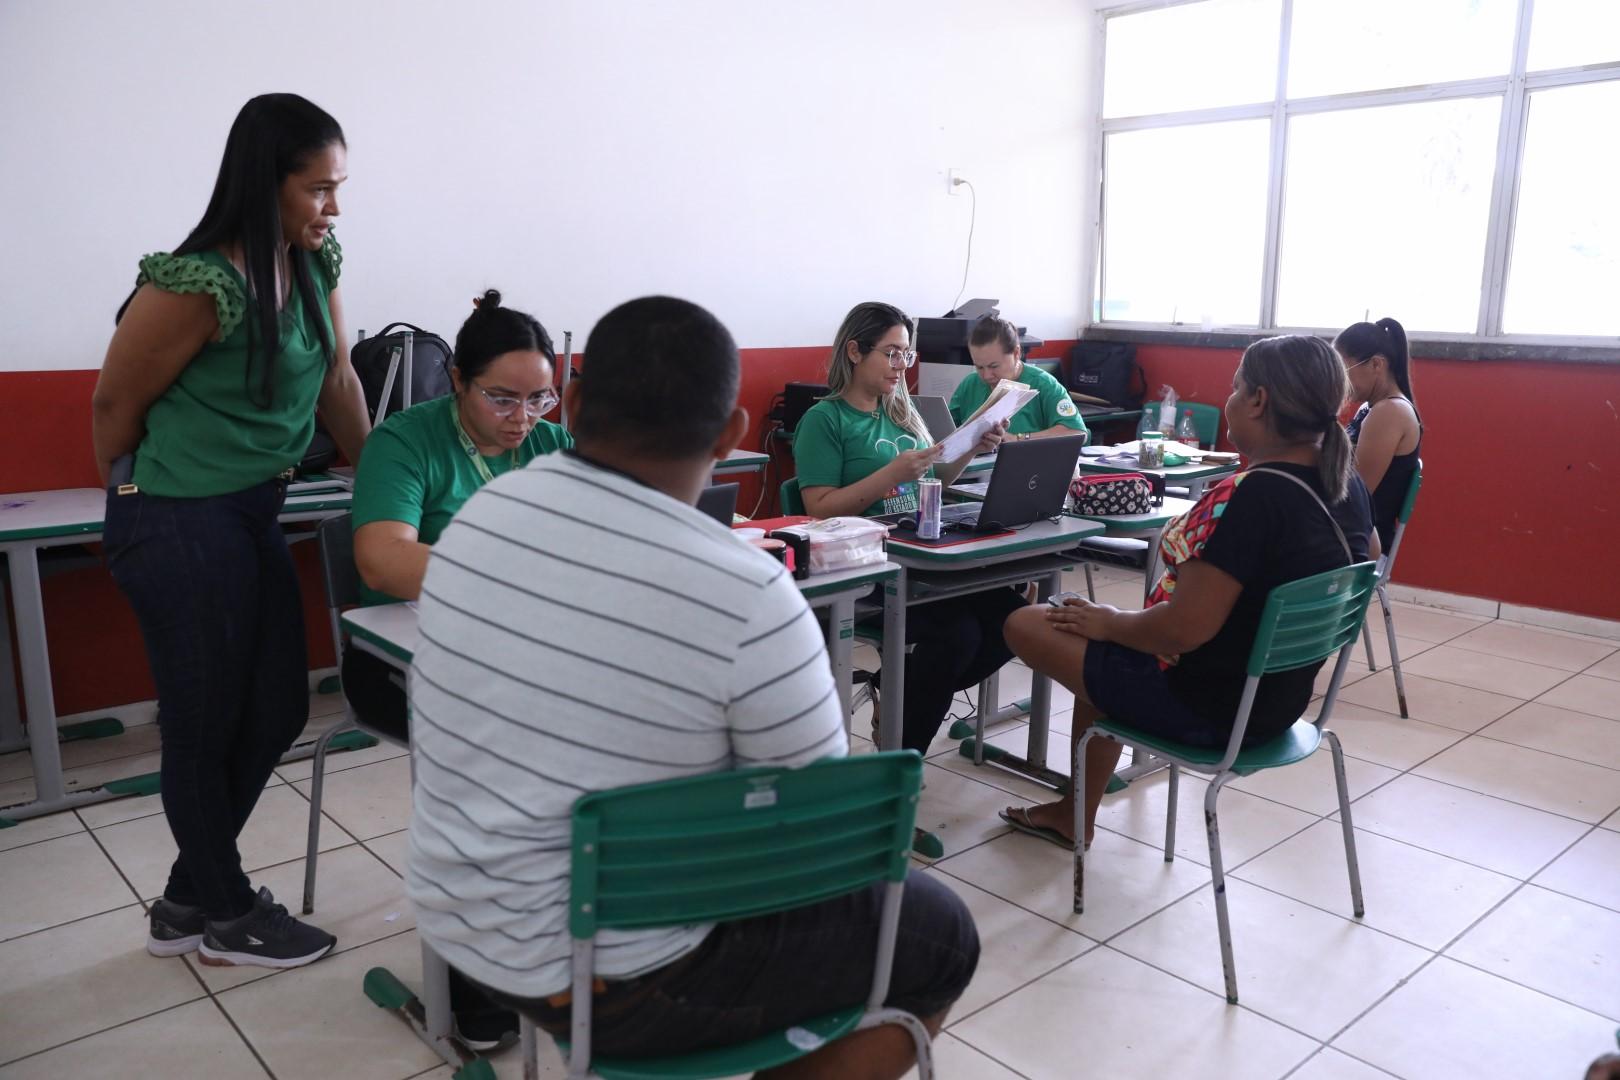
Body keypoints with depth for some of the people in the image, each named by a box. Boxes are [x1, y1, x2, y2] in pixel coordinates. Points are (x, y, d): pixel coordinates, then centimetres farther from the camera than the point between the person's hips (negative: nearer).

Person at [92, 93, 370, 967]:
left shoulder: (315, 264, 3)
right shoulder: (197, 284, -21)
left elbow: (339, 383, 10)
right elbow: (115, 404, -10)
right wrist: (137, 493, 7)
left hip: (252, 515, 8)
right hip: (180, 526, -8)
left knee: (277, 711, 14)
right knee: (204, 722, 7)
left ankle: (187, 899, 34)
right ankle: (227, 917, 28)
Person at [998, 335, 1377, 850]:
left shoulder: (1252, 495, -30)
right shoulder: (1348, 483, -3)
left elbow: (1183, 629, -32)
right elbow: (1368, 559, 17)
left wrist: (1109, 622, -11)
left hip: (1209, 708, -9)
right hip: (1278, 696, 9)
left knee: (1025, 624, 3)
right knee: (1105, 648, 29)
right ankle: (1076, 815, 38)